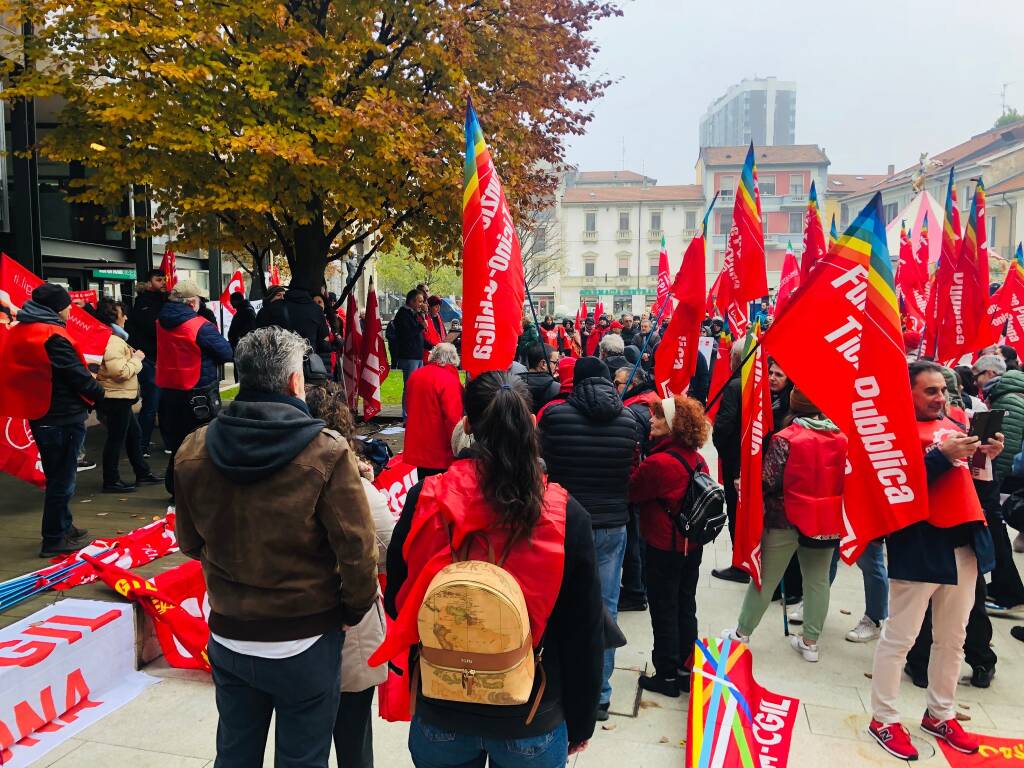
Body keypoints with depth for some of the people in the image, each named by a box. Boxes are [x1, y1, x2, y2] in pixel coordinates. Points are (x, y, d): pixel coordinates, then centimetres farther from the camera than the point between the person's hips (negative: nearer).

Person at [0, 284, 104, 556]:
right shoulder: (53, 336, -19)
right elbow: (77, 375, -18)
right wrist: (99, 395, 0)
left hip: (39, 416, 9)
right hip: (63, 418, -9)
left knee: (58, 476, 21)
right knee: (62, 479, 1)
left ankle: (63, 527, 34)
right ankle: (54, 539, 9)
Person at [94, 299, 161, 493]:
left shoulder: (111, 338, 14)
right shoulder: (112, 342, -20)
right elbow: (121, 372, -27)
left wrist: (132, 356, 10)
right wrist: (137, 359, -13)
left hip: (120, 398, 11)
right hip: (116, 397, -11)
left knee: (133, 434, 17)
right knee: (116, 438, -3)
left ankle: (143, 473, 27)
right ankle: (111, 481, 6)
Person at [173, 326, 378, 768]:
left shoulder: (193, 451, -7)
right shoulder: (326, 453, -22)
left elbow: (191, 542, 6)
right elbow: (357, 551, -19)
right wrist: (354, 610, -2)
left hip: (228, 638, 5)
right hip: (304, 644, -4)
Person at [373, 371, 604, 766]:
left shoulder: (426, 500, -16)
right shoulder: (566, 516, -18)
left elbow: (397, 602, -2)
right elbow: (584, 635, -9)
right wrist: (580, 722, 6)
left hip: (439, 713, 1)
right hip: (532, 721, 0)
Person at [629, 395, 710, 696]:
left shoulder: (658, 463, -25)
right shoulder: (697, 460, 0)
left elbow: (630, 492, -12)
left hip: (664, 547, -7)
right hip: (692, 545, 7)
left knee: (664, 611, 7)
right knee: (685, 606, 18)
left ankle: (666, 676, 19)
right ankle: (686, 669, 30)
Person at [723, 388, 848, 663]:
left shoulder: (785, 439, -15)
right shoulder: (841, 438, -1)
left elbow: (768, 481, -14)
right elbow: (847, 479, 6)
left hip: (785, 518, -3)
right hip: (827, 522, 4)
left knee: (765, 578, 8)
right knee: (818, 580, 14)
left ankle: (742, 632, 21)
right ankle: (810, 641, 22)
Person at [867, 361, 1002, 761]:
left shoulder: (953, 424, 13)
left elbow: (970, 474, 18)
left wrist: (986, 454, -1)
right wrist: (943, 456, -23)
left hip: (964, 540, 8)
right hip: (920, 544, -8)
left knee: (952, 637, 17)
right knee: (900, 636, 2)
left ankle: (940, 714, 33)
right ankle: (884, 719, 15)